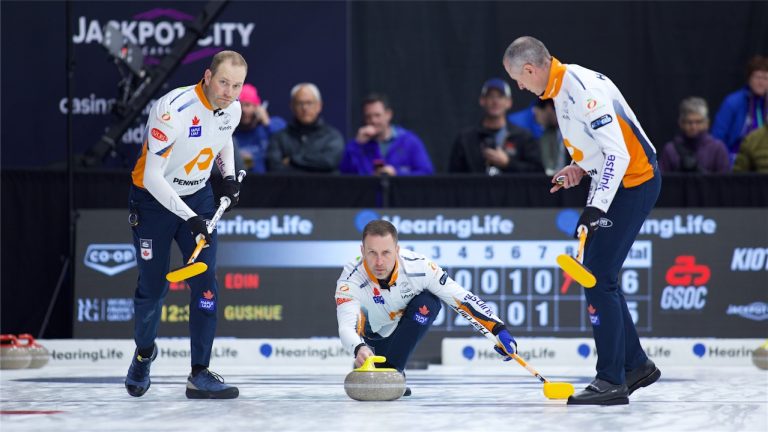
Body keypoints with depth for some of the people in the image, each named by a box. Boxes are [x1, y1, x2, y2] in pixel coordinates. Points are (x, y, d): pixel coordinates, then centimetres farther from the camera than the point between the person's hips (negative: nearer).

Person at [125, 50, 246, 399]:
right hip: (154, 199, -5)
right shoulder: (173, 109, -30)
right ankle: (144, 352, 34)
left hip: (198, 196, 5)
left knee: (205, 283, -6)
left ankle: (200, 375, -3)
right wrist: (188, 217, -33)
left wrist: (229, 176, 3)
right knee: (153, 287, 4)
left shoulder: (232, 108, -8)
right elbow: (152, 175, -29)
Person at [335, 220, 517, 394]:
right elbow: (346, 327, -47)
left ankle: (391, 369, -19)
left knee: (428, 303, -28)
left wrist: (500, 330, -32)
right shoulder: (350, 280, -35)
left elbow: (462, 298, -25)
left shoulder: (418, 267, -32)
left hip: (404, 329, 0)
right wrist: (359, 349, -70)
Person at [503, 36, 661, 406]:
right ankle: (636, 365, 23)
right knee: (597, 277, 14)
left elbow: (617, 152, -26)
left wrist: (597, 207, -30)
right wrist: (581, 168, 10)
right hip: (616, 180, 10)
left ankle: (611, 381, -8)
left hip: (632, 184, -10)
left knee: (598, 279, -11)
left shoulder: (582, 90, -22)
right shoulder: (565, 84, 10)